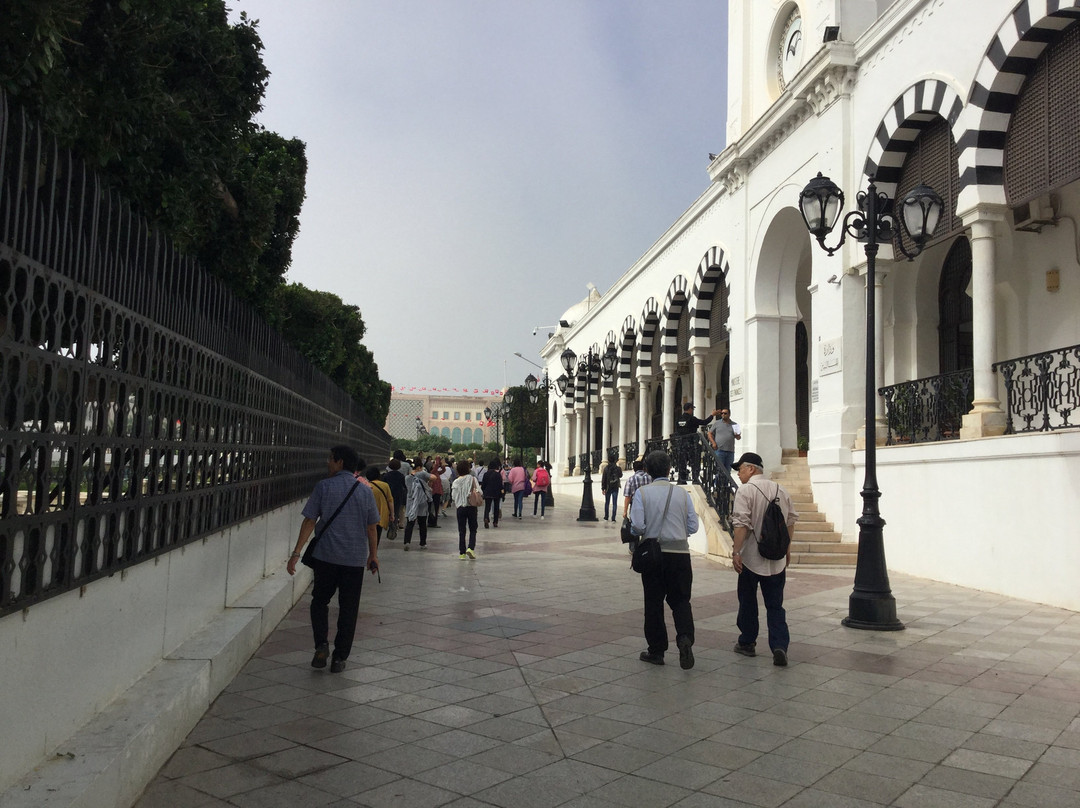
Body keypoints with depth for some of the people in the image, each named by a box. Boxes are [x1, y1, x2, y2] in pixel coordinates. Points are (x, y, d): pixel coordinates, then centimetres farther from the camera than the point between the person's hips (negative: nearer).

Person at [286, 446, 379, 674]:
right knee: (348, 609, 9)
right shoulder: (365, 491, 2)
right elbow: (371, 527, 6)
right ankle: (339, 658, 12)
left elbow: (309, 521, -6)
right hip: (355, 559, 1)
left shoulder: (323, 486, -4)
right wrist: (373, 555, 17)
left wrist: (296, 553, -3)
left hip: (325, 555, -1)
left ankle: (322, 644, 2)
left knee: (320, 600, 18)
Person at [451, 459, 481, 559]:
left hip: (460, 508, 2)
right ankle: (471, 548, -12)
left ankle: (462, 553, 6)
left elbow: (453, 496, 1)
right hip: (472, 507, -2)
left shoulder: (456, 482, -1)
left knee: (461, 531, 8)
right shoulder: (472, 479, -6)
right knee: (473, 529, 8)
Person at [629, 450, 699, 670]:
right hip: (680, 552, 1)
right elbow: (693, 526, 2)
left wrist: (633, 532, 10)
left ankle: (656, 651, 16)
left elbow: (638, 526, -13)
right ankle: (685, 638, -13)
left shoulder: (642, 492, -5)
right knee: (680, 600, 11)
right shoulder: (682, 493, 2)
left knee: (653, 602, 10)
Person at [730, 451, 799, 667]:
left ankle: (747, 643, 25)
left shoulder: (745, 490, -11)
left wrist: (735, 551, -17)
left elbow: (742, 525, -20)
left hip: (751, 557, -4)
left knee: (747, 602, 13)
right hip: (776, 559, 4)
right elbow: (791, 521, 13)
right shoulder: (780, 491, 7)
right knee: (775, 605, 8)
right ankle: (779, 646, -7)